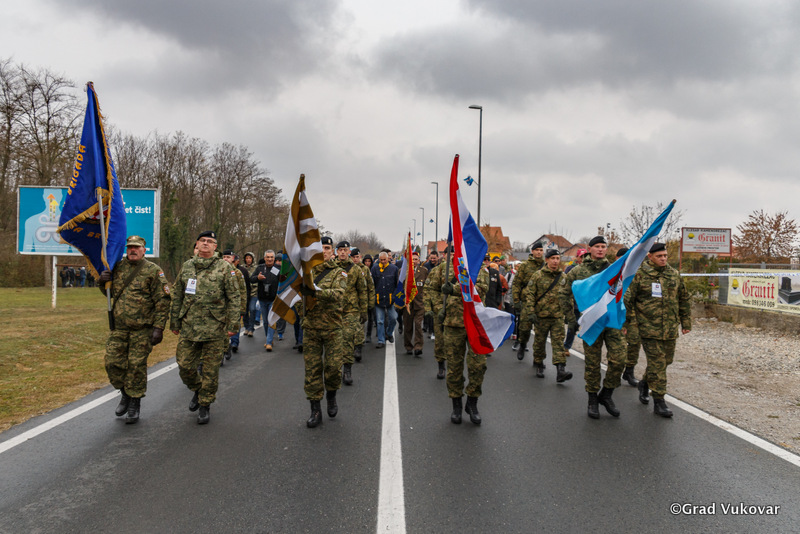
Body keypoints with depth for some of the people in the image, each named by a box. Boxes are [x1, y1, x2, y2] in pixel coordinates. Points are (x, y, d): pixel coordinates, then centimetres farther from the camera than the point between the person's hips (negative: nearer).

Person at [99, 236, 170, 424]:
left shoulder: (153, 271, -6)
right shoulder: (118, 267, 9)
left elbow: (163, 301, -8)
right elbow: (109, 293, 23)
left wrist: (158, 327, -14)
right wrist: (103, 282, -1)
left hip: (142, 328, -5)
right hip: (118, 326, 5)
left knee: (137, 365, 1)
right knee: (113, 362, 4)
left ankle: (134, 405, 15)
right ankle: (125, 394, 28)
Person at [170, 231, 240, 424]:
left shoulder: (224, 267, -1)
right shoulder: (186, 267, 11)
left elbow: (234, 297, -3)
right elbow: (177, 297, 16)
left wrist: (233, 323, -7)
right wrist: (175, 321, 14)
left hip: (214, 327, -3)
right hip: (189, 326, 4)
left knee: (210, 369, 3)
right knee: (184, 366, 5)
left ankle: (205, 405, 18)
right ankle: (197, 390, 33)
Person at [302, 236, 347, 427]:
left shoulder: (338, 273, 0)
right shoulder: (309, 271, 10)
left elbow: (338, 294, -19)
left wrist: (317, 291, -35)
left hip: (332, 327, -2)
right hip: (311, 327, 2)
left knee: (333, 366, -4)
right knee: (312, 368, 3)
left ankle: (331, 396, 27)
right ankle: (315, 410, 12)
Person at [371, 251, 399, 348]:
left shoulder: (394, 268, 2)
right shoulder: (375, 268, 4)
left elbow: (398, 284, 8)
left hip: (391, 299, 0)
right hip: (378, 299, 0)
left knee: (393, 318, 1)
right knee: (380, 321, 3)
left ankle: (389, 333, 29)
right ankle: (381, 341, 10)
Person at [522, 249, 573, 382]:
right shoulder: (538, 275, -2)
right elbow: (529, 294, -4)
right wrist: (530, 312, -13)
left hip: (558, 317, 1)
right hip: (541, 316, -1)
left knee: (559, 342, -7)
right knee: (539, 342, 10)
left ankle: (561, 371, -12)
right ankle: (539, 366, 28)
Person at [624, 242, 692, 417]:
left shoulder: (674, 274, 9)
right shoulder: (639, 274, -6)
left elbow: (684, 299, 17)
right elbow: (627, 299, -4)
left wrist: (686, 323, 16)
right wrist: (630, 322, -8)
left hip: (670, 329, 5)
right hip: (649, 328, -5)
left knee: (666, 360, 15)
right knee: (657, 363, -5)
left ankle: (645, 382, 40)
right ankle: (659, 401, 5)